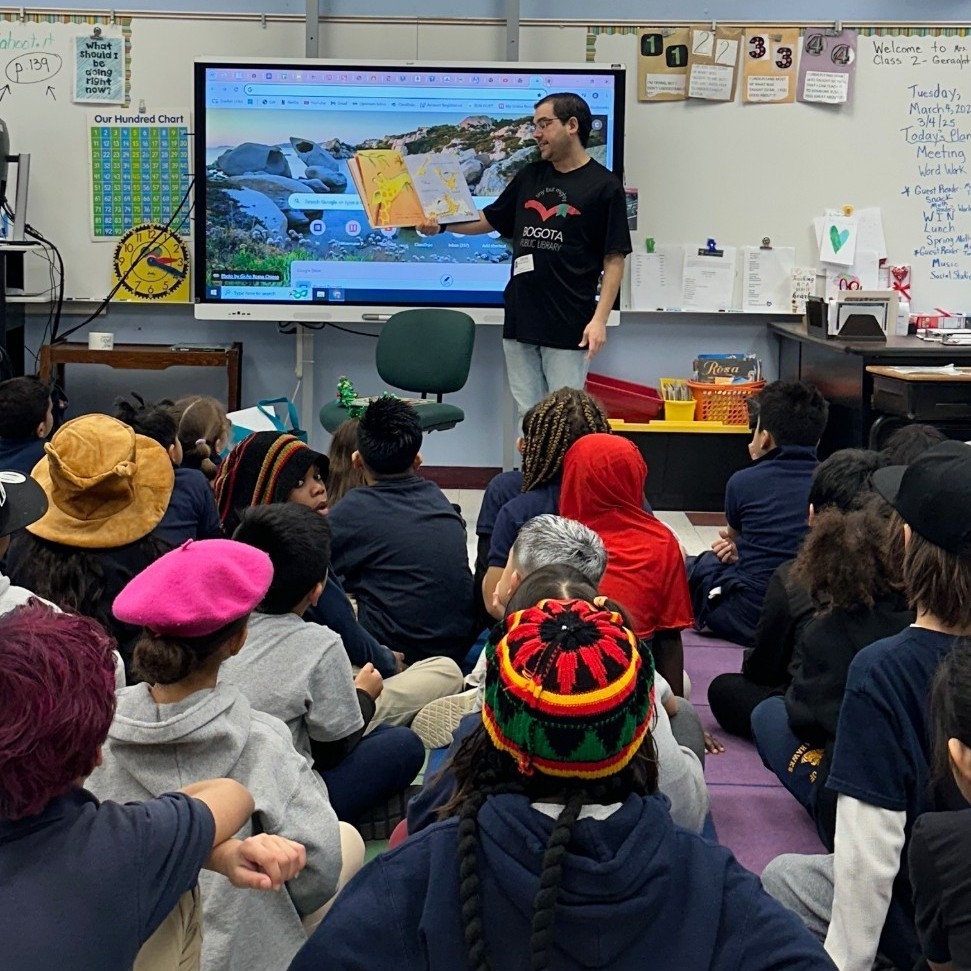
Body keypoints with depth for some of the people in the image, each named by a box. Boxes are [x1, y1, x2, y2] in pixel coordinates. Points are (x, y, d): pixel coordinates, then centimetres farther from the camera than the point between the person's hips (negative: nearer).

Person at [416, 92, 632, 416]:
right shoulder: (529, 177, 12)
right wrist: (442, 225, 6)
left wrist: (599, 319, -15)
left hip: (568, 328, -5)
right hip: (519, 320, 6)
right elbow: (490, 220, 23)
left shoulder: (603, 186, -5)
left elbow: (614, 260, -6)